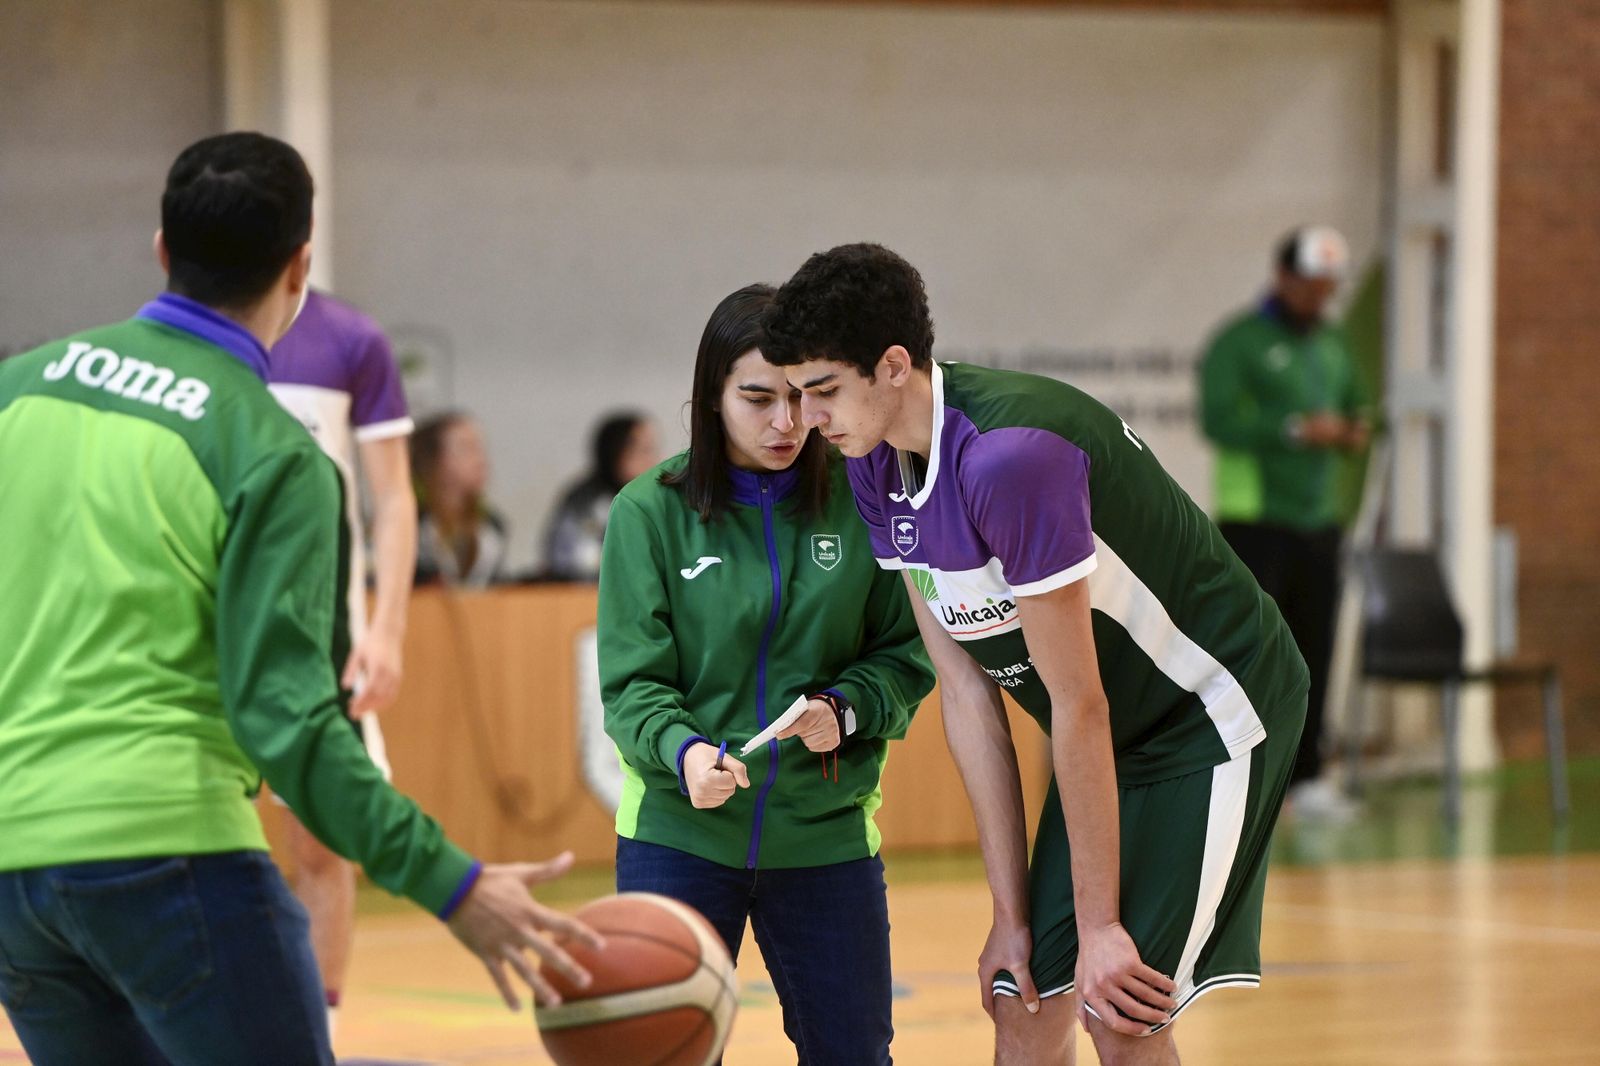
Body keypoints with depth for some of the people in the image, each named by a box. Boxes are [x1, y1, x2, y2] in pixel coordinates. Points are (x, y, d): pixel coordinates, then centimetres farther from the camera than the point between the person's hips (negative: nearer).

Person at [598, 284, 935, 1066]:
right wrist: (683, 751, -27)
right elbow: (632, 683, -8)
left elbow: (909, 652, 2)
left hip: (826, 834, 1)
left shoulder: (858, 502, -4)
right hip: (677, 832, -1)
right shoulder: (649, 511, -7)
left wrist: (847, 709, -17)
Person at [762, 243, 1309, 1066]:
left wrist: (1099, 926, -21)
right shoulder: (876, 470, -5)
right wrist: (1012, 914, -3)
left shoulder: (1008, 455, -32)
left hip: (1214, 713, -8)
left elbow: (1079, 703, -27)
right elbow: (966, 695, -1)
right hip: (1115, 735, 8)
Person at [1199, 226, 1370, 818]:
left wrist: (1355, 430, 0)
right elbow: (1217, 419, -16)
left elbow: (1352, 406, 25)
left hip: (1317, 520, 6)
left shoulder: (1333, 344, 16)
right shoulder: (1239, 342, -5)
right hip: (1254, 520, -6)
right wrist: (1297, 430, -23)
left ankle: (1305, 775, 9)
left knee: (1313, 653, 4)